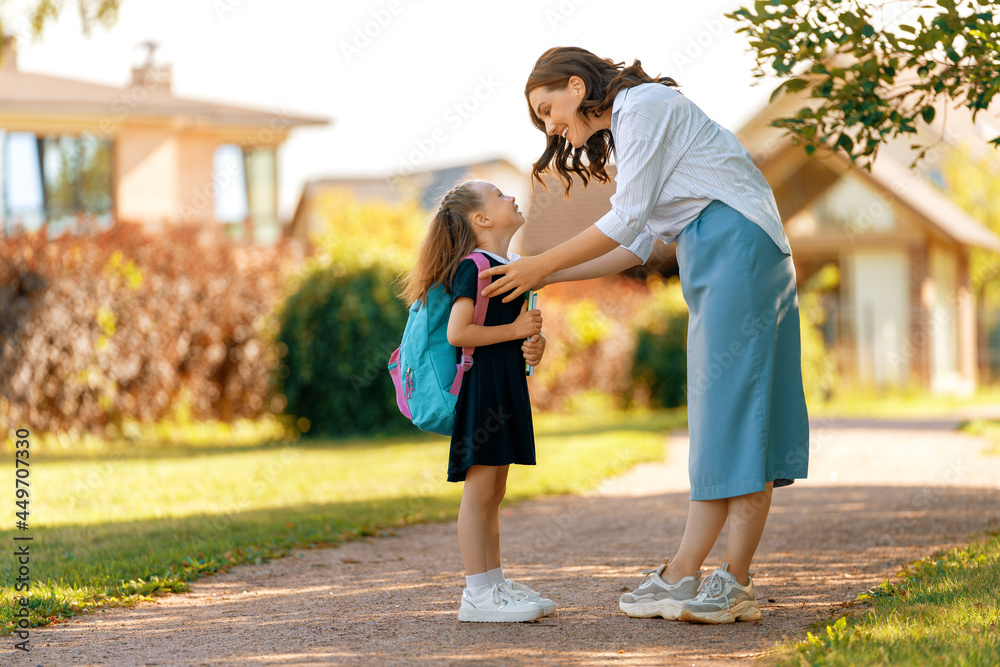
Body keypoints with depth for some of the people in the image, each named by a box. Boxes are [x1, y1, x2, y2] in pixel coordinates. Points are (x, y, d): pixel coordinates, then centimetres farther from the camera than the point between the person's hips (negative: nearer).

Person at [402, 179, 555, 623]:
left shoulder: (511, 267, 17)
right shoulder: (475, 267, -12)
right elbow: (458, 332, -21)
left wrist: (536, 344, 4)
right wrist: (517, 330, -16)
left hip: (507, 386, 10)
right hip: (481, 384, -10)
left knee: (493, 493, 13)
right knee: (480, 489, -8)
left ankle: (494, 583, 19)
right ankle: (478, 593, -7)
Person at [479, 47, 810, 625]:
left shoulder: (643, 105, -6)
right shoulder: (628, 128, 23)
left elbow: (626, 220, -12)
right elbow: (637, 245, 19)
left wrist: (541, 265, -5)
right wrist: (549, 278, 13)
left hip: (737, 245, -10)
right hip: (718, 258, 10)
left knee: (729, 408, -10)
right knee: (741, 416, 2)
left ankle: (682, 577, -12)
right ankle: (733, 586, -2)